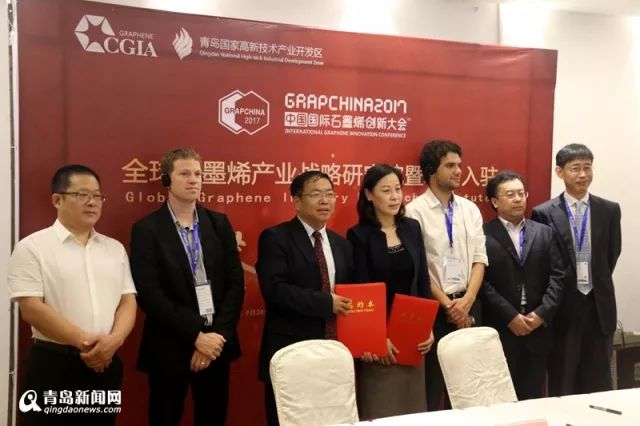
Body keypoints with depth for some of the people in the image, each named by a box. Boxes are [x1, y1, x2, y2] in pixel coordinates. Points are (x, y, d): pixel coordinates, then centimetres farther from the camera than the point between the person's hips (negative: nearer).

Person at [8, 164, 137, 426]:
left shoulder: (115, 248, 11)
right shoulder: (32, 247, -3)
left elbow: (128, 301, 8)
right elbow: (31, 308, -11)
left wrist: (114, 339, -11)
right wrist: (84, 342, -15)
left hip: (106, 363, 5)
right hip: (52, 364, -4)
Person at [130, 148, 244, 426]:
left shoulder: (219, 224, 5)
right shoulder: (147, 229, -6)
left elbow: (236, 283, 2)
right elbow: (149, 294, -13)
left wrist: (217, 335, -9)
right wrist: (196, 336, -16)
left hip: (216, 343, 3)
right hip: (169, 349, -3)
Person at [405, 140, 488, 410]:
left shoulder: (470, 209, 9)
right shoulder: (415, 211, -7)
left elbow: (479, 259, 5)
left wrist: (467, 301, -8)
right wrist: (446, 304, -10)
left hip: (467, 304, 5)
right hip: (432, 306, -4)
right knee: (431, 379, 4)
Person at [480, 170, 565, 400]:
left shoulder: (544, 233, 10)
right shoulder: (484, 235, -4)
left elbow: (557, 276, 4)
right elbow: (482, 282, -10)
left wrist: (542, 313, -7)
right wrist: (510, 317, -13)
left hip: (538, 327, 4)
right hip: (500, 329, -4)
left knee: (533, 395, 10)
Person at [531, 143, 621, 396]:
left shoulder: (610, 210, 4)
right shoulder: (544, 214, -5)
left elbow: (612, 255, 9)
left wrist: (597, 284, 6)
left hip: (599, 305, 3)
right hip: (563, 308, -2)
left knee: (598, 383, 11)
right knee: (561, 384, 8)